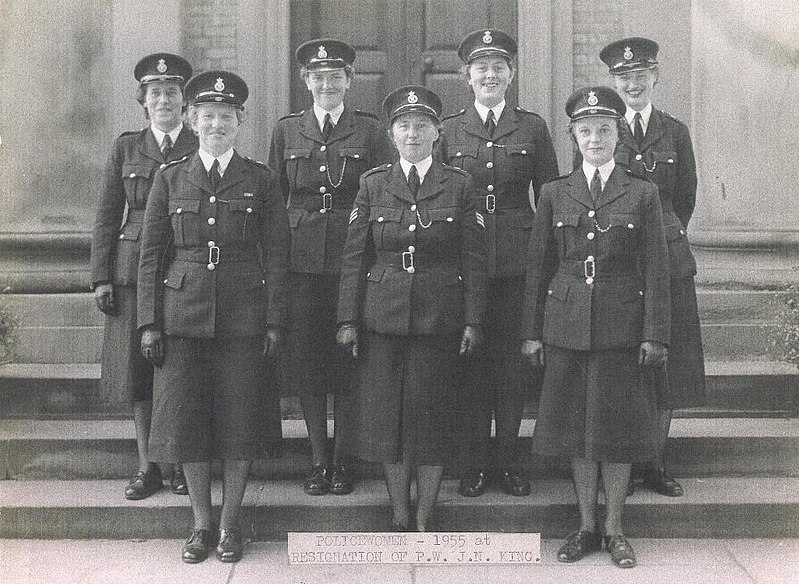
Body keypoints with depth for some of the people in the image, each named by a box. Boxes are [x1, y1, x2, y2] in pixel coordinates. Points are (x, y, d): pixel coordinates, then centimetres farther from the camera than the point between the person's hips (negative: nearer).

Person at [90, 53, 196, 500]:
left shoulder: (204, 150, 5)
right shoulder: (126, 148, 8)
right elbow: (107, 217, 7)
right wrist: (101, 277, 0)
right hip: (135, 271, 2)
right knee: (139, 370, 5)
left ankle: (185, 464, 14)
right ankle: (148, 466, 15)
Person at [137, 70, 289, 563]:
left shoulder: (262, 180, 5)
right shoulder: (170, 179, 7)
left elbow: (277, 256, 2)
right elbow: (152, 254, 7)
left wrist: (275, 323, -4)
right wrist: (149, 323, 0)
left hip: (244, 315, -1)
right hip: (184, 314, 1)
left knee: (241, 418, 2)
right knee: (186, 417, 4)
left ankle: (230, 523, 17)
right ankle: (202, 523, 18)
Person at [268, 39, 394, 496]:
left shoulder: (370, 130, 5)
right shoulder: (287, 131, 11)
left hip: (354, 259, -2)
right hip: (301, 260, 2)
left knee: (349, 361, 2)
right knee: (306, 359, 3)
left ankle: (343, 459, 14)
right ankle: (318, 460, 14)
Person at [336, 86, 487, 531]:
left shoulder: (459, 185, 2)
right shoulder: (373, 185, 5)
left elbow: (474, 260, 1)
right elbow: (354, 256, 5)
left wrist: (473, 321, -4)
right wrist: (348, 319, -1)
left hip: (439, 315, -1)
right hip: (382, 315, 1)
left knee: (432, 415, 2)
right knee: (386, 413, 4)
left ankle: (424, 520, 16)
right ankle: (400, 516, 19)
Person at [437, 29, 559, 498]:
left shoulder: (532, 128, 7)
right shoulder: (448, 130, 7)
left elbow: (549, 197, 8)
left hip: (518, 261, 0)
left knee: (513, 360, 4)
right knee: (470, 360, 4)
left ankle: (509, 459, 16)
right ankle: (475, 463, 14)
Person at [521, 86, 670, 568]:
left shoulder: (643, 193, 3)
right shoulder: (554, 194, 8)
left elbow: (656, 271, 0)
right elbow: (539, 266, 8)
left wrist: (655, 334, -6)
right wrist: (531, 331, 4)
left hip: (622, 325, -2)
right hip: (566, 324, 2)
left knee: (619, 425, 4)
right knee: (575, 425, 7)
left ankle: (615, 528, 17)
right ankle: (587, 526, 20)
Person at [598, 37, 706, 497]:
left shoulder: (675, 132, 7)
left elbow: (686, 197, 14)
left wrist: (665, 235, 13)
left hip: (668, 260, 3)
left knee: (667, 358, 5)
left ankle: (656, 462, 17)